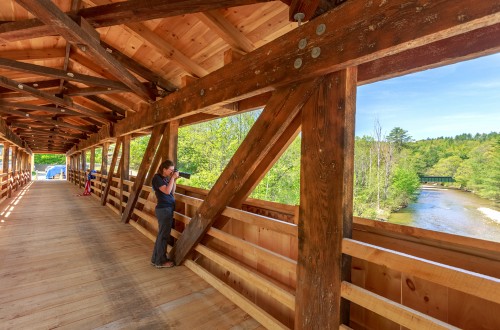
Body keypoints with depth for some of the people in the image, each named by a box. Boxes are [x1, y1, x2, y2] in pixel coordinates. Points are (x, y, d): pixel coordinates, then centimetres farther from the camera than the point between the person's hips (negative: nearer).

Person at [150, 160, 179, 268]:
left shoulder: (165, 178, 12)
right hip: (163, 209, -9)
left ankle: (156, 258, 30)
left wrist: (174, 180, 3)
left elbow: (172, 192, 11)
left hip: (168, 209, 9)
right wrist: (173, 178, -16)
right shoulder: (157, 178, -12)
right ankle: (160, 261, 14)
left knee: (162, 234, 17)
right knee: (163, 235, 1)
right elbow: (167, 191, -22)